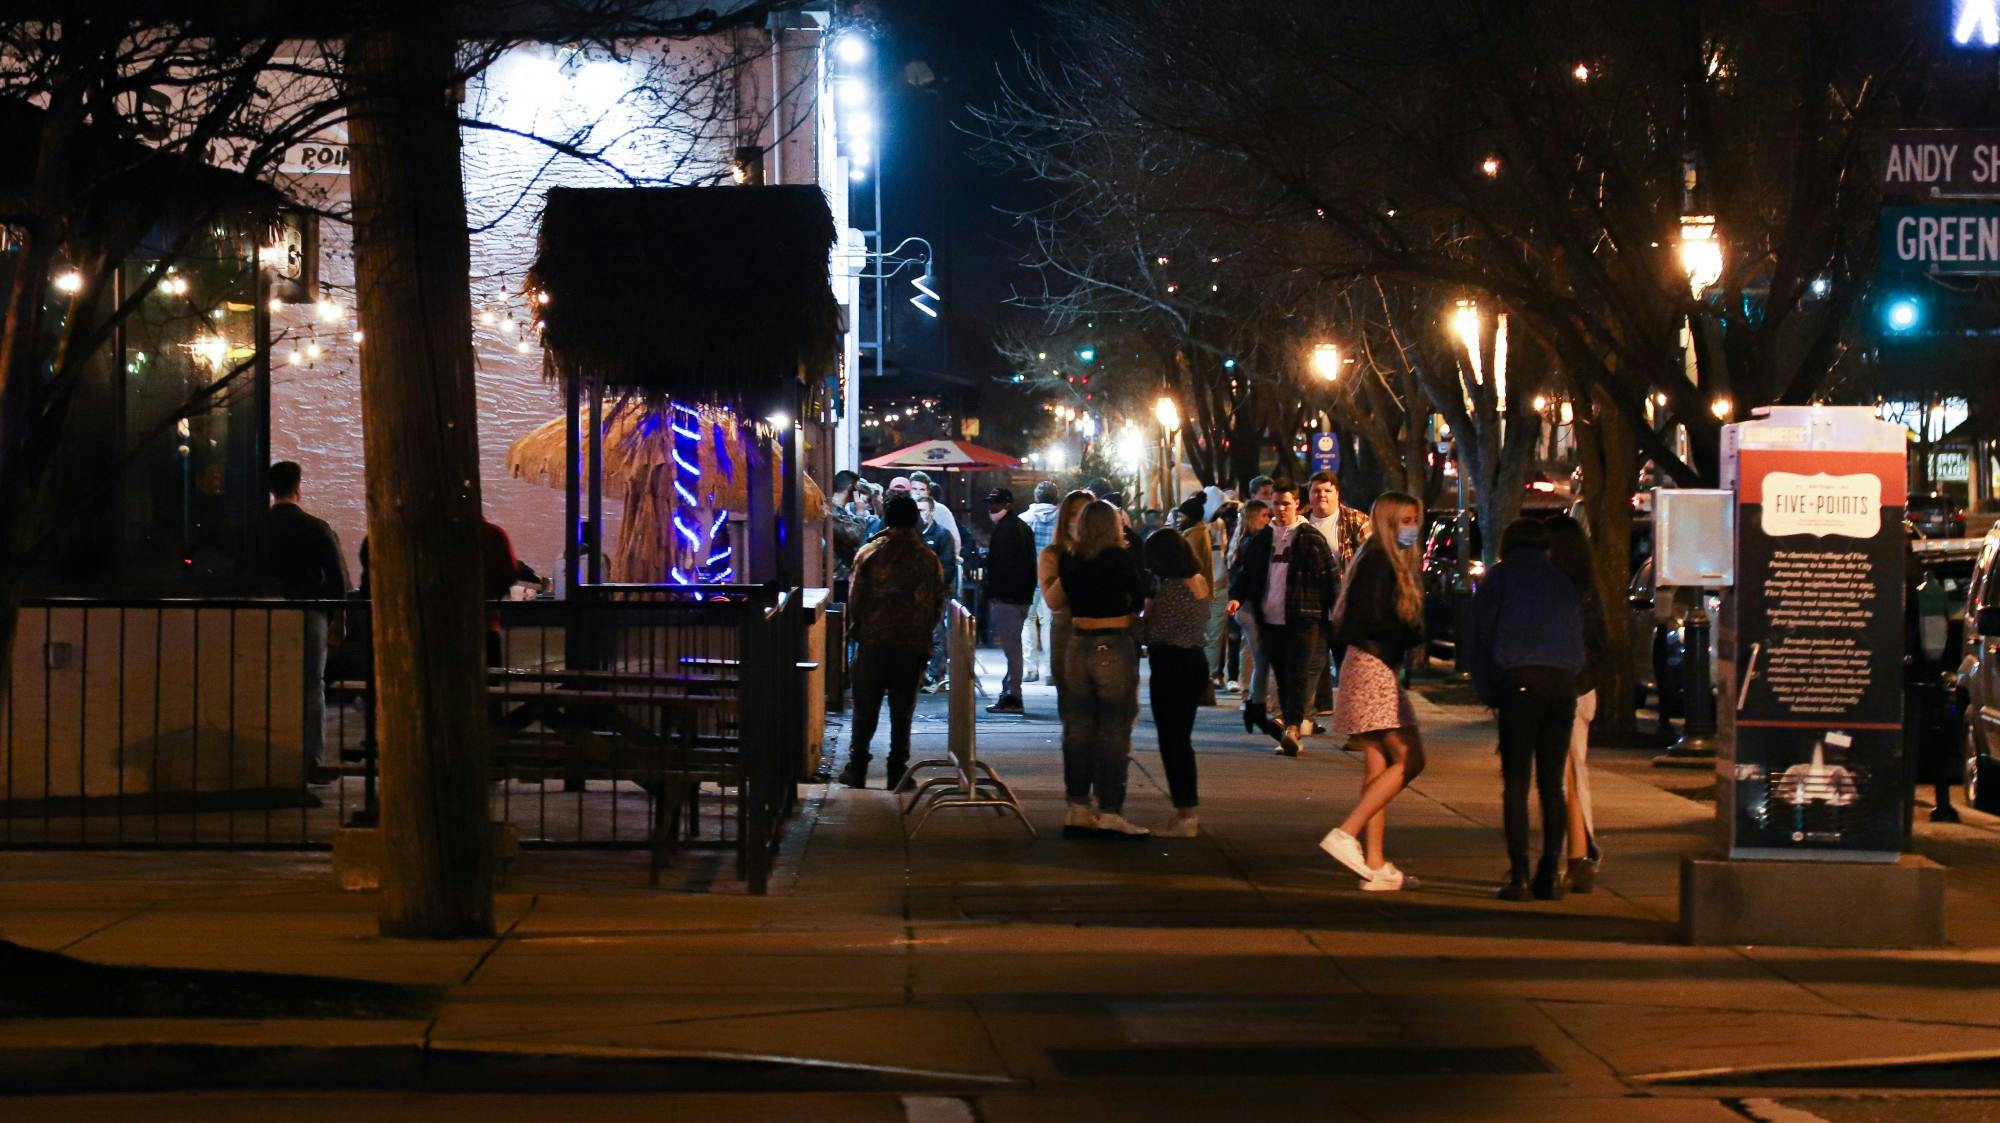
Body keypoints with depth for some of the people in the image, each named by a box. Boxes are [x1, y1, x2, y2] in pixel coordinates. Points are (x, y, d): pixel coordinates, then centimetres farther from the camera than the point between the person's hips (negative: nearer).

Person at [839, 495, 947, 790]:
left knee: (865, 708, 8)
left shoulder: (869, 554, -3)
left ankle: (857, 769, 7)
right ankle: (897, 771, 6)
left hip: (873, 642, -1)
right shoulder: (929, 559, 0)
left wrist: (856, 629, 14)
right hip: (913, 644, 1)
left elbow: (855, 599, -3)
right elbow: (938, 605, 5)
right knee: (902, 710, 7)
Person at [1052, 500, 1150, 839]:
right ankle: (1109, 813, -1)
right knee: (1113, 733, 0)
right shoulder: (1121, 559, -10)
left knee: (1077, 730, 11)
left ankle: (1078, 810, 14)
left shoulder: (1068, 561, 2)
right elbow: (1140, 595, -1)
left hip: (1078, 646, 5)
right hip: (1115, 648, -5)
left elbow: (1063, 598, 12)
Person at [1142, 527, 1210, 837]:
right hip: (1195, 661, 9)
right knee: (1182, 738, 17)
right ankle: (1190, 811, 22)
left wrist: (1147, 606, -2)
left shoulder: (1171, 588, -20)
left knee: (1171, 741, -1)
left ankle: (1185, 814, 2)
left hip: (1171, 666, -9)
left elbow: (1153, 632, -17)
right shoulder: (1201, 582, 8)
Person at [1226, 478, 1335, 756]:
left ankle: (1292, 727, -22)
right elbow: (1247, 573, 18)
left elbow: (1329, 577, -1)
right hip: (1270, 621, 5)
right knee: (1282, 677, 8)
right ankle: (1291, 731, 13)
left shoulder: (1311, 539, -1)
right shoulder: (1261, 540, 13)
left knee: (1299, 675, -12)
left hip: (1303, 620, -5)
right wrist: (1237, 596, -1)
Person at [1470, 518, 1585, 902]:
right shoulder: (1562, 581, 21)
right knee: (1552, 785, 9)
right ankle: (1551, 874, 5)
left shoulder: (1499, 577, 10)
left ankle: (1519, 876, -8)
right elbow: (1578, 639, 18)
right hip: (1562, 685, 4)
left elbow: (1482, 635, 6)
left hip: (1521, 682, -4)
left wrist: (1489, 693, 10)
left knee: (1516, 783, -2)